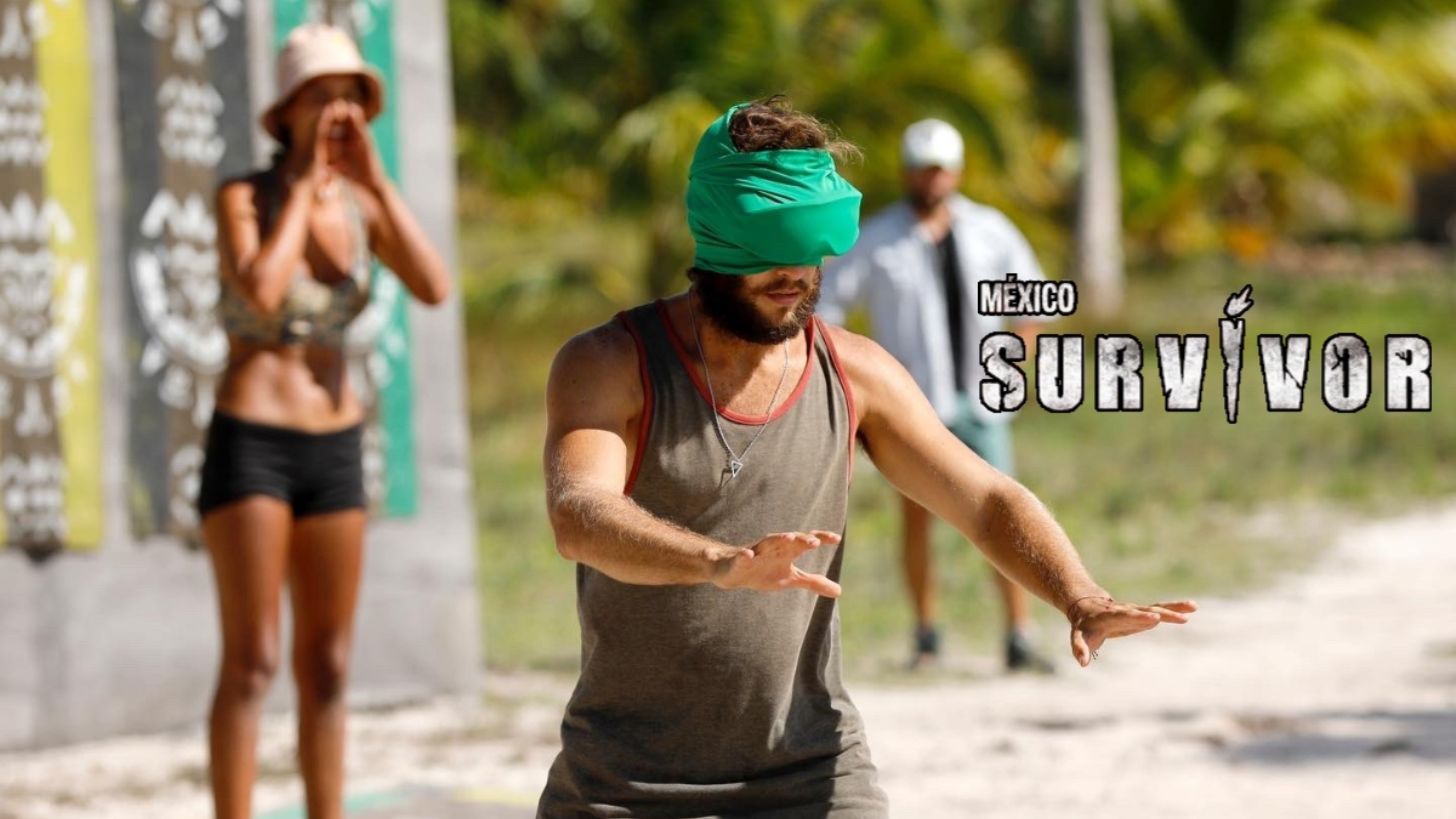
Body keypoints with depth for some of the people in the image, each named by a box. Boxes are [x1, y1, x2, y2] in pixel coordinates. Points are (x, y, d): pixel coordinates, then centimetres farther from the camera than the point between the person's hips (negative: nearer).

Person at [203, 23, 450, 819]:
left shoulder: (361, 203, 7)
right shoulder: (242, 198, -9)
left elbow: (434, 289, -9)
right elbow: (260, 295, -28)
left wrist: (373, 176, -13)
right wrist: (304, 183, -18)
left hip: (334, 450, 6)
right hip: (249, 446, -6)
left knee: (326, 669, 7)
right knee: (252, 664, -11)